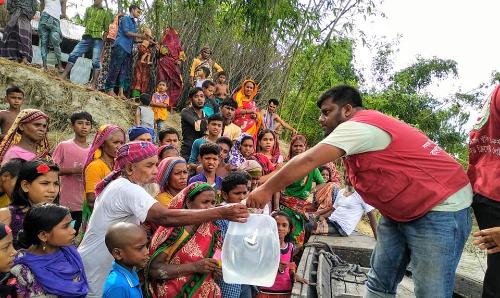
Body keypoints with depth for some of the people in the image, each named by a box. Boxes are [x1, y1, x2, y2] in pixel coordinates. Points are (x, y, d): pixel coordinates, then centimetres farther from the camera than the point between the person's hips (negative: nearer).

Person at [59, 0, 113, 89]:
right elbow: (84, 23, 17)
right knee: (73, 54, -6)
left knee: (96, 61, -14)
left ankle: (93, 84, -15)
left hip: (98, 39, -3)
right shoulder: (88, 9, 20)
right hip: (86, 37, 3)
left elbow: (106, 29, 7)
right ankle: (63, 76, -1)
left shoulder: (106, 13, 11)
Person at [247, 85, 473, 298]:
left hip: (442, 209, -10)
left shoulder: (358, 125, -20)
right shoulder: (362, 128, 11)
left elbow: (308, 161, -24)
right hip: (401, 211, 10)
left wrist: (267, 190, -17)